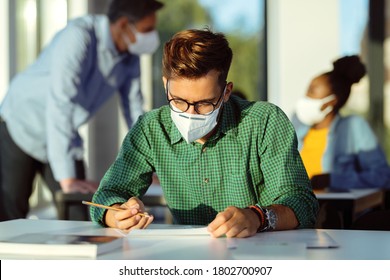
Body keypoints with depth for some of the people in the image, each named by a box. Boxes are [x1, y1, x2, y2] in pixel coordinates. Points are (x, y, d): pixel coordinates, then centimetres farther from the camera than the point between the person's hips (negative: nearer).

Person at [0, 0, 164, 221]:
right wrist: (67, 179, -38)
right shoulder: (78, 37, -30)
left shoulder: (130, 57, -8)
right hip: (21, 128, -6)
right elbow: (60, 105, -36)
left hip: (65, 136, 7)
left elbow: (134, 110, 3)